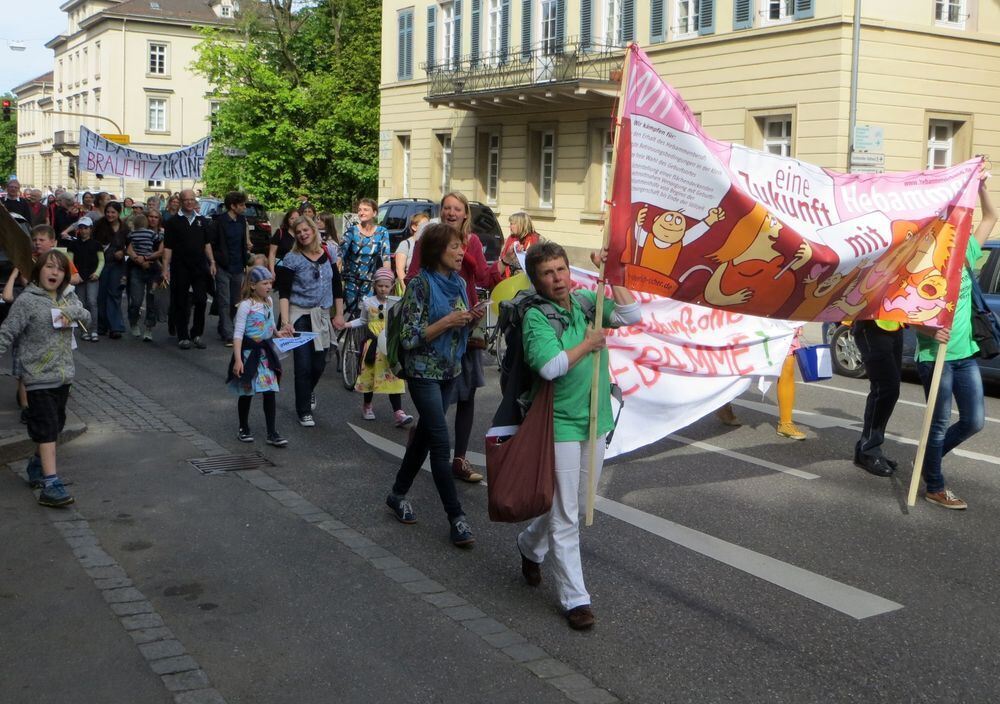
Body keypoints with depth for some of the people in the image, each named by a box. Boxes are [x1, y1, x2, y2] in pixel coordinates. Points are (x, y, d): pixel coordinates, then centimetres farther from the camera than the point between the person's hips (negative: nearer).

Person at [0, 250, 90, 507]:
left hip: (64, 374, 7)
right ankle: (50, 485, -13)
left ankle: (36, 467, 39)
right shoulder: (27, 301, -10)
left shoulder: (68, 297, 8)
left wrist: (73, 314, -7)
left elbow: (87, 317, 13)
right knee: (46, 429, -11)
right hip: (39, 377, -7)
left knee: (55, 425, 19)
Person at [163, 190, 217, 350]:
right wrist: (165, 268, -8)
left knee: (201, 300, -1)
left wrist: (212, 262, 8)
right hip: (180, 268, -3)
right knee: (181, 303, 3)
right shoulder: (173, 222, 1)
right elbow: (167, 247, -2)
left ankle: (196, 334, 12)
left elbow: (207, 244, 16)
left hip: (200, 267, 3)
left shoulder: (201, 221, 13)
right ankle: (183, 337, 11)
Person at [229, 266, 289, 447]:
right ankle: (244, 429, 25)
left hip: (266, 351, 5)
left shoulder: (268, 301, 5)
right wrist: (238, 359, -24)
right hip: (249, 352, -5)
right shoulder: (245, 305, -16)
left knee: (269, 392, 1)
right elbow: (238, 333, -18)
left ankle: (272, 433, 4)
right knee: (246, 392, 8)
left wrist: (278, 333, 3)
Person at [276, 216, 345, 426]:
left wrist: (339, 314, 6)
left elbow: (337, 287, 11)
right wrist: (285, 321, -19)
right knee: (303, 365, -4)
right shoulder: (292, 259, -6)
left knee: (319, 363, 8)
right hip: (300, 316, -3)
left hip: (323, 316, 3)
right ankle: (304, 412, 8)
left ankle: (308, 391, 41)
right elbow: (283, 293, -10)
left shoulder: (328, 255, 5)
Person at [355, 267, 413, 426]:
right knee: (370, 374, 9)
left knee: (392, 377, -7)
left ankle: (398, 412, -13)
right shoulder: (367, 302, 3)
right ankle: (367, 406, 31)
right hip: (373, 344, 0)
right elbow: (363, 322, 12)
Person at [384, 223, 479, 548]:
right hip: (424, 372, -7)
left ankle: (398, 494, 32)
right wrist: (447, 321, -23)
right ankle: (456, 516, -4)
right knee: (441, 443, -8)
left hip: (449, 371, 8)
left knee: (424, 434, 16)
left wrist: (470, 320, -3)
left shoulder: (459, 283, 7)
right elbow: (409, 337, -17)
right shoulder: (421, 284, -15)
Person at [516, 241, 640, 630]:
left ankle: (530, 545, 46)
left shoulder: (587, 300, 4)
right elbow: (550, 366, -28)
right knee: (566, 517, -1)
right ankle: (575, 598, 8)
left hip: (596, 421, 6)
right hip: (561, 425, -6)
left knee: (574, 505, 21)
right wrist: (589, 343, -16)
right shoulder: (536, 317, -14)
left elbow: (631, 315, -6)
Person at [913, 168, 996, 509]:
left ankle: (929, 460, 31)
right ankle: (934, 487, 15)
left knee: (974, 421, 10)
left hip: (966, 355, 7)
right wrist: (931, 330, -31)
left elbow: (990, 219, 13)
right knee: (940, 424, 2)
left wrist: (981, 186, 0)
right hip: (935, 357, -7)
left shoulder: (965, 259, 4)